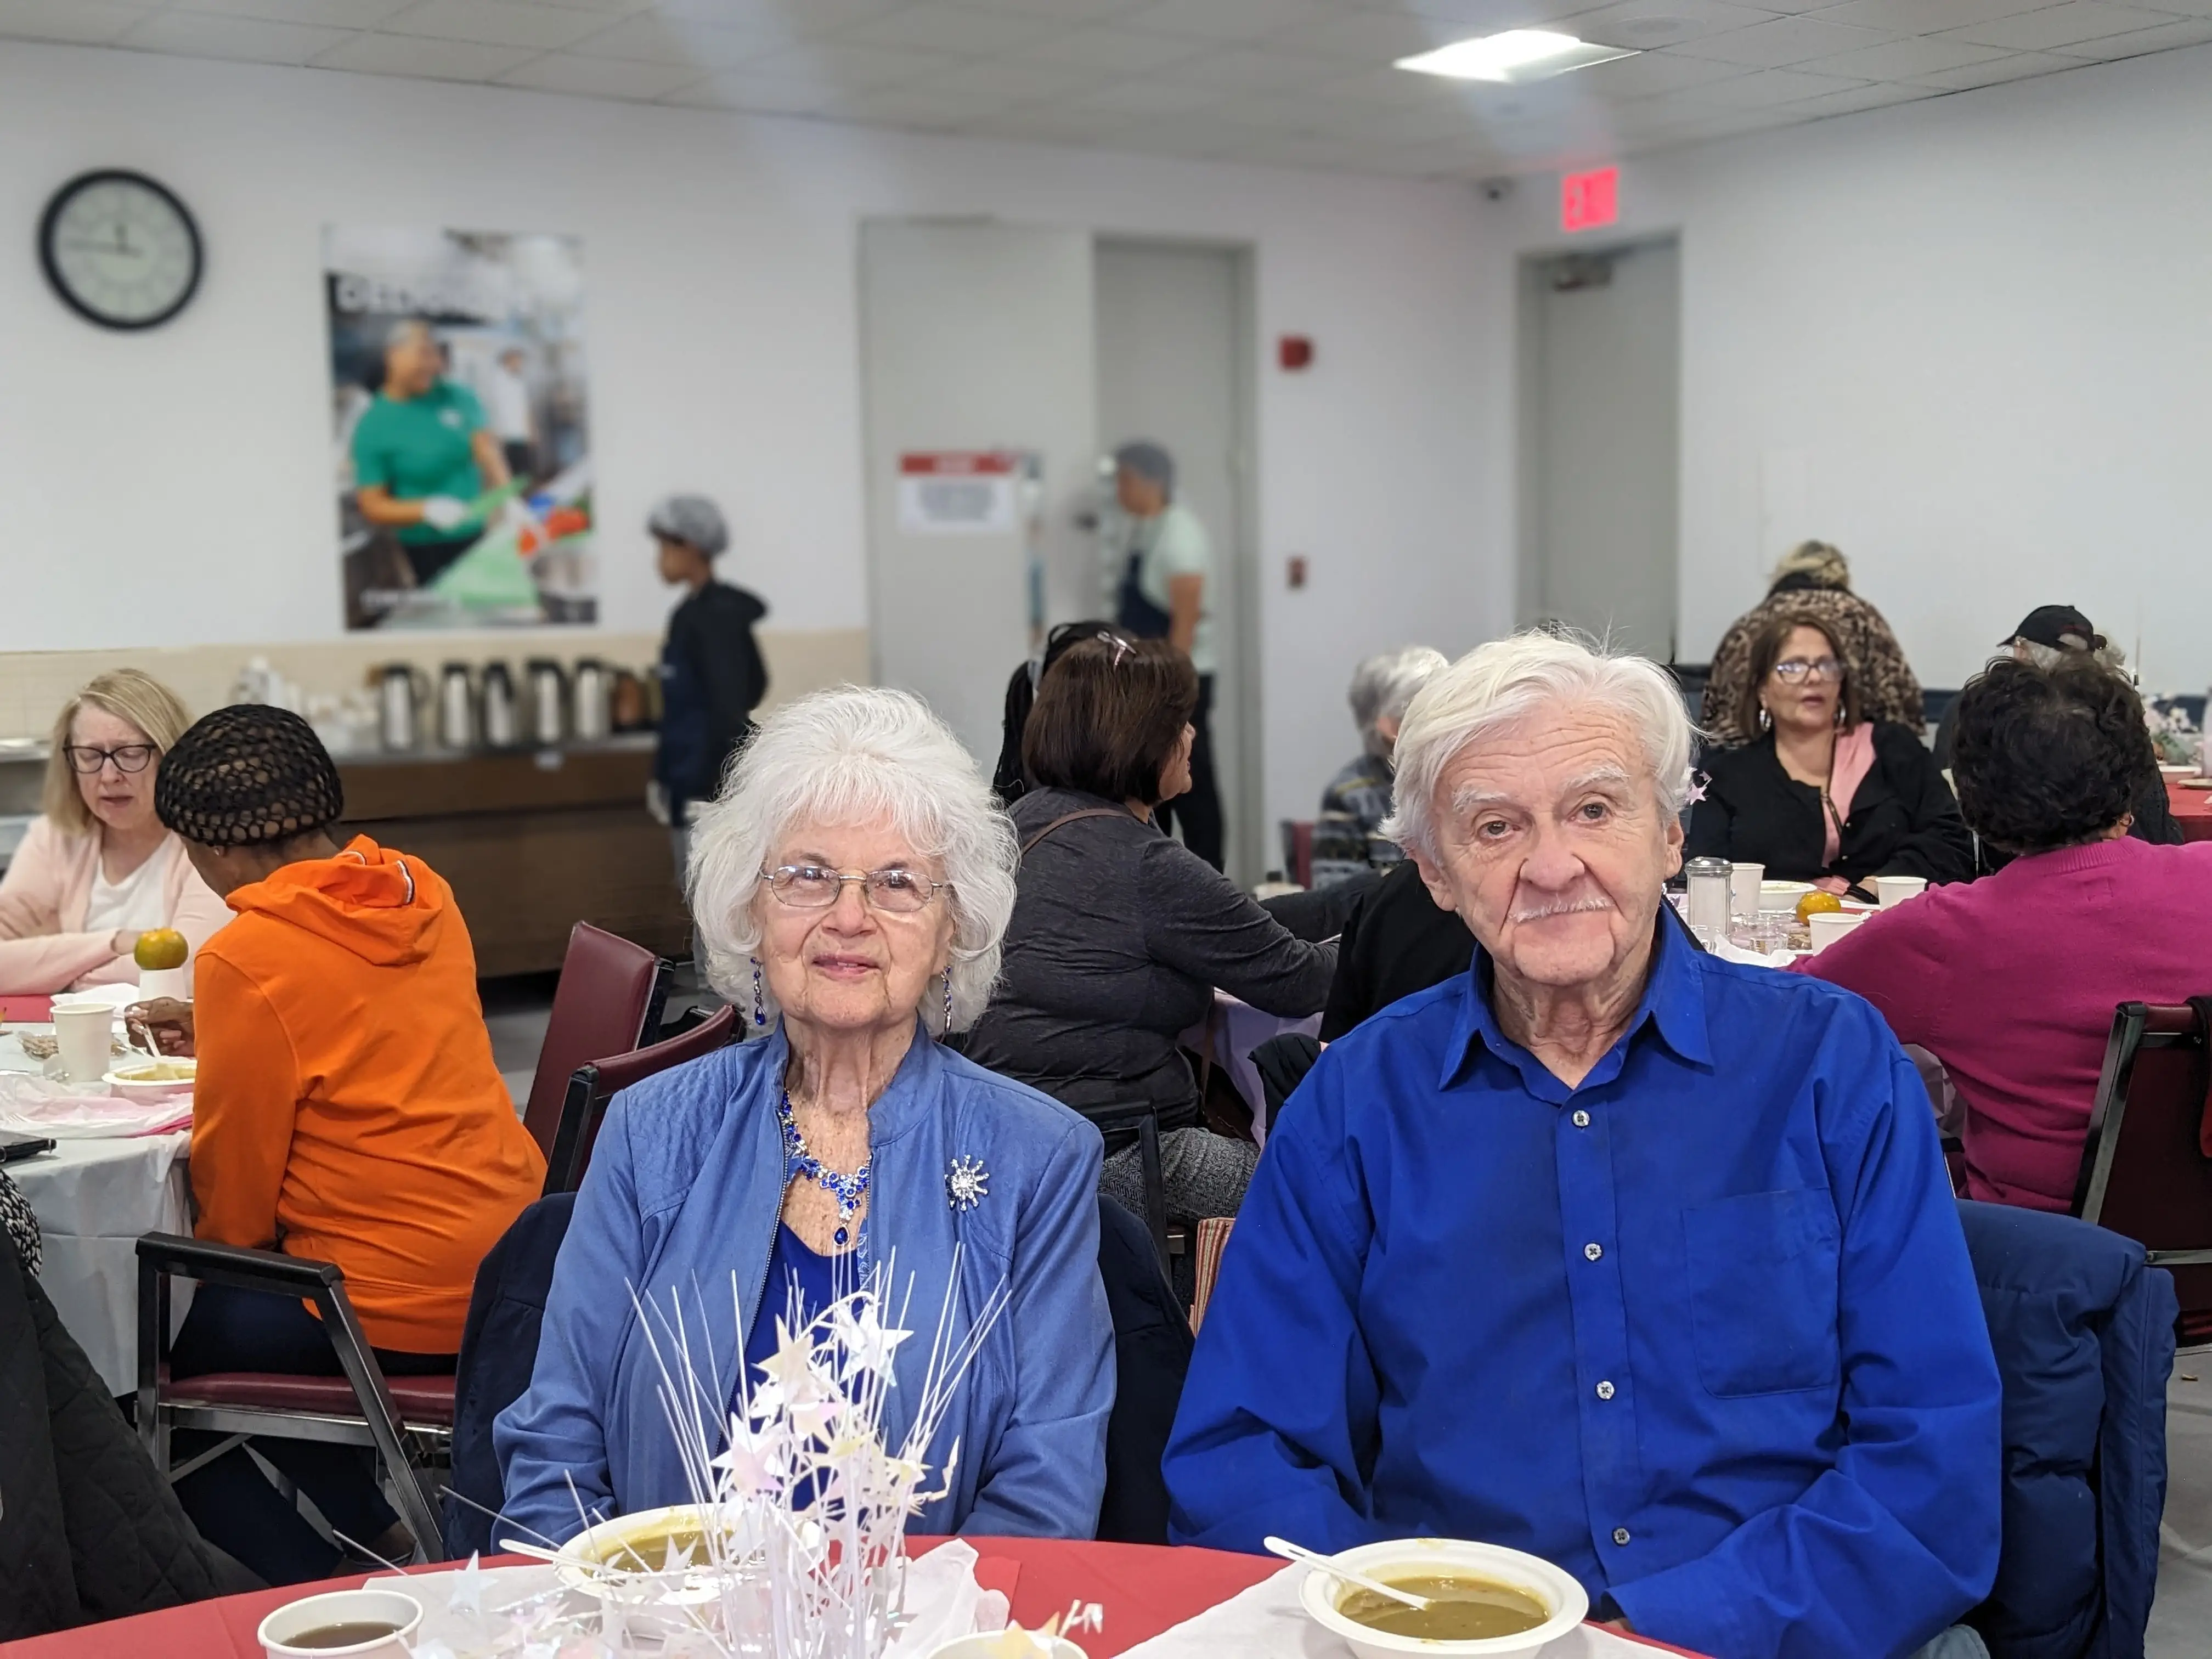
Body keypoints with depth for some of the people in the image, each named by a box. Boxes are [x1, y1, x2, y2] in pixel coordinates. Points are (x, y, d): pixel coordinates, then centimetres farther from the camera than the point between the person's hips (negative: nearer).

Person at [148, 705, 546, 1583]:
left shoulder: (247, 958, -16)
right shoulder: (423, 893, 5)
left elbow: (235, 1181, -8)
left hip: (403, 1305, -8)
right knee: (240, 1310, 27)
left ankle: (316, 1598, 15)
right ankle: (376, 1529, 27)